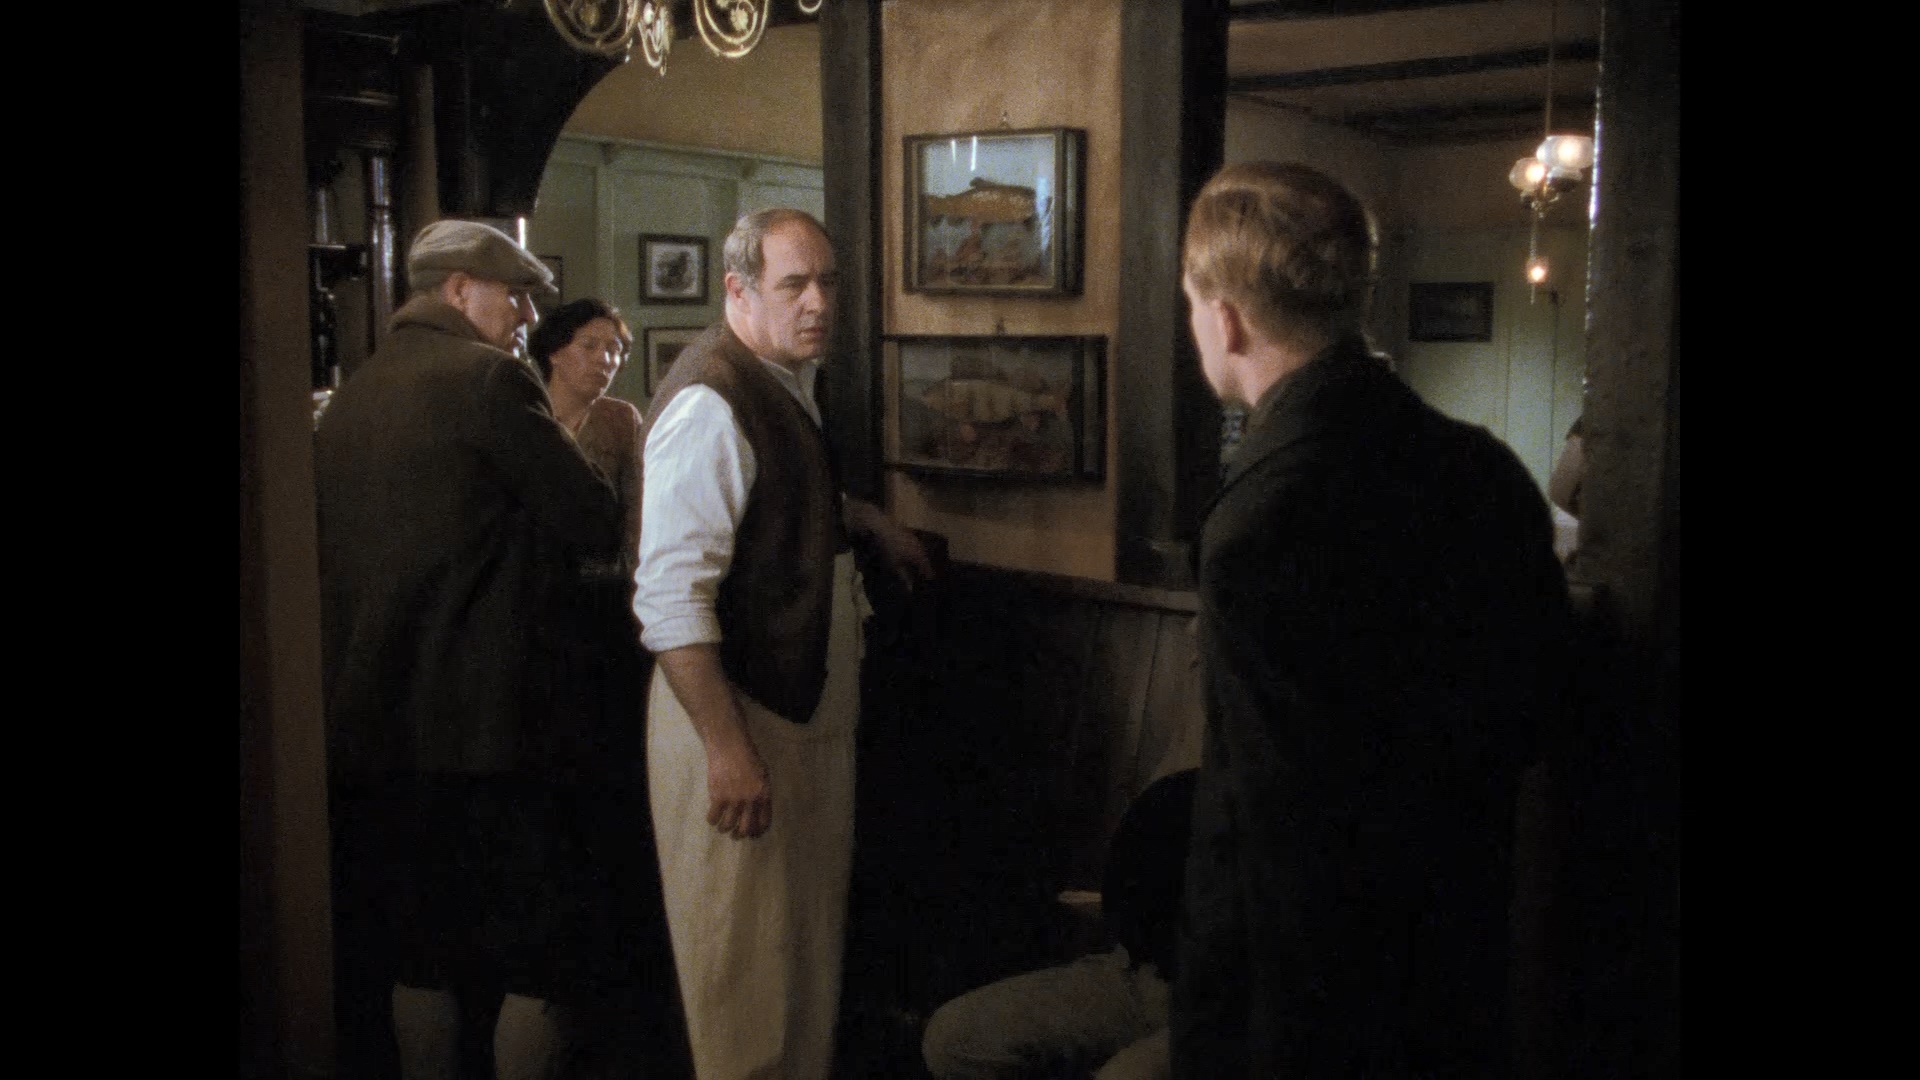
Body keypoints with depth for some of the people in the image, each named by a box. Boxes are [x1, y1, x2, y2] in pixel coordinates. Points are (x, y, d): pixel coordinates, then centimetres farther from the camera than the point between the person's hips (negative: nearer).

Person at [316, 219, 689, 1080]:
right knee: (544, 962, 5)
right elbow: (596, 527, -12)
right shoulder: (488, 378, -11)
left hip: (369, 726, 8)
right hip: (488, 727, -8)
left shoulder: (352, 395, 12)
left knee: (422, 957, 18)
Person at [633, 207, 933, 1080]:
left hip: (810, 704, 10)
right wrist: (727, 749, -28)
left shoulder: (789, 378, 9)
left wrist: (869, 520, 20)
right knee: (748, 957, 4)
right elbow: (671, 599, -27)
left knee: (812, 933, 22)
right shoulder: (710, 403, -21)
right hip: (738, 713, -10)